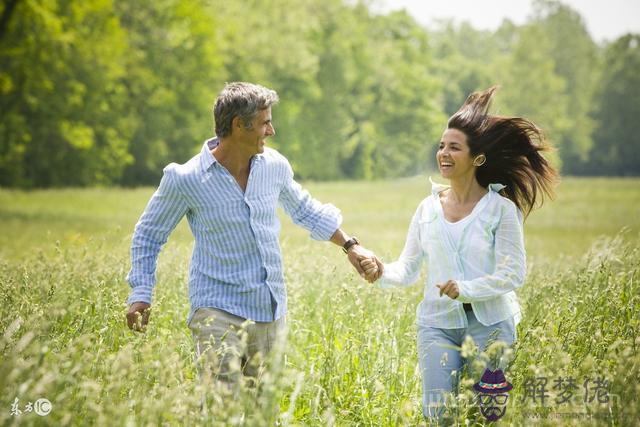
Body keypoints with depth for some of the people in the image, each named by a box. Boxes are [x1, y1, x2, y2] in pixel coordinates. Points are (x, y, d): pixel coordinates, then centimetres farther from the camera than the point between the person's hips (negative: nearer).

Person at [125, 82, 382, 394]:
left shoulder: (274, 165, 4)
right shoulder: (186, 180, -9)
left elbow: (305, 210, 24)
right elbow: (148, 234, 4)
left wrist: (349, 245, 21)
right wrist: (140, 294, -3)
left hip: (271, 312, 5)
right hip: (219, 311, -5)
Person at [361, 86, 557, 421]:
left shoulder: (501, 208, -6)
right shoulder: (428, 208, 6)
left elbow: (513, 274, -9)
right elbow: (408, 269, 7)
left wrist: (465, 290, -22)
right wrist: (382, 272, -15)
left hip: (489, 324, -3)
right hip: (438, 324, 3)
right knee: (436, 414, -3)